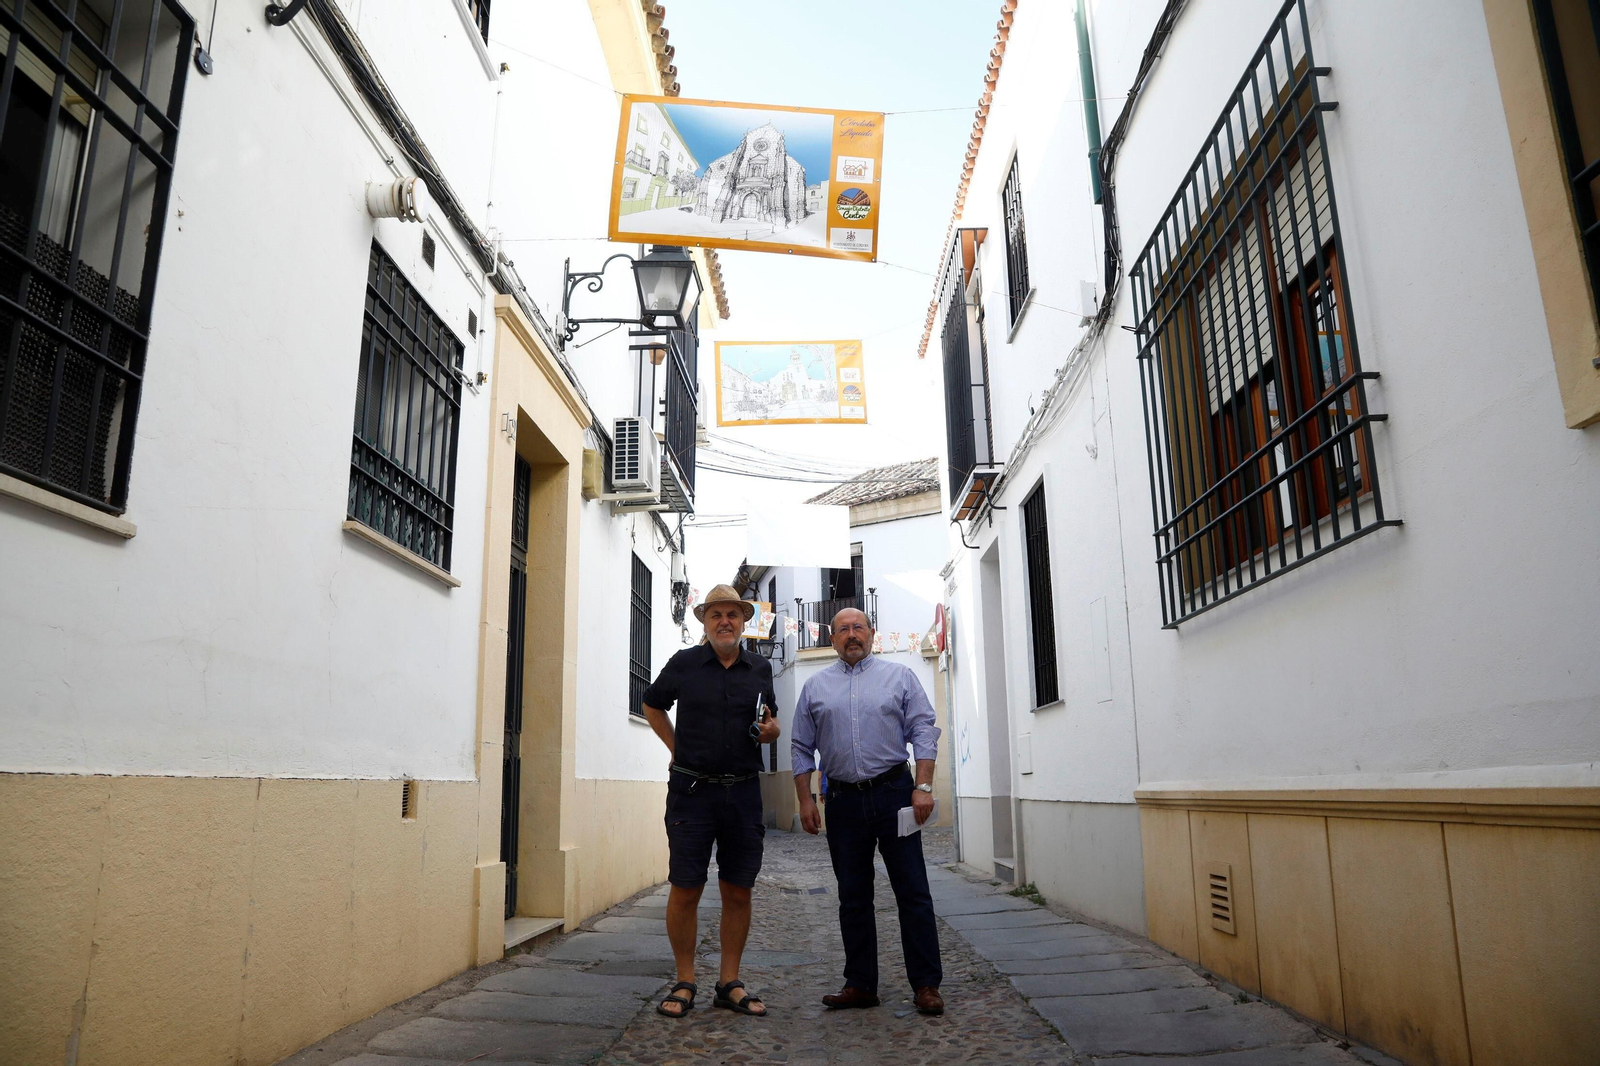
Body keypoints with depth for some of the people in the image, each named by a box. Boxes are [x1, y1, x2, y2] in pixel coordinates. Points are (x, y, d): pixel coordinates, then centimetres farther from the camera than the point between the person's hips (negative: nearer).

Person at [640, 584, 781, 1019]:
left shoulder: (760, 669, 10)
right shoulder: (683, 664, 2)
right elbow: (652, 706, 18)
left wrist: (771, 730, -2)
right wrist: (676, 749, 10)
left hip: (743, 792, 2)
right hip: (692, 790, -2)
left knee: (738, 892, 6)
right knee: (685, 889, -1)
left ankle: (730, 983, 18)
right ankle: (684, 983, 14)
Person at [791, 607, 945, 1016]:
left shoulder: (900, 676, 6)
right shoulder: (815, 687, 12)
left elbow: (924, 732, 1)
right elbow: (801, 748, 12)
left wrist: (923, 787, -9)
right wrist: (805, 800, 4)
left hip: (893, 793, -2)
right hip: (843, 801, 2)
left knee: (912, 891, -1)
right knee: (853, 898, 9)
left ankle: (926, 985, 8)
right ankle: (860, 984, 19)